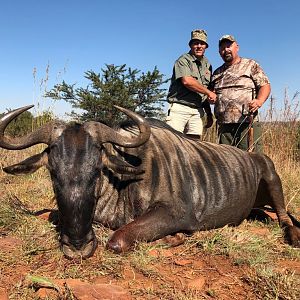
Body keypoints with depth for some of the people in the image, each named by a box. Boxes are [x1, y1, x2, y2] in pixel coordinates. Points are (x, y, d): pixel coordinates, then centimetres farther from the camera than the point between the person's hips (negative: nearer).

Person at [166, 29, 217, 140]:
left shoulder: (207, 65, 20)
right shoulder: (183, 60, 0)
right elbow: (187, 81, -17)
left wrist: (209, 114, 19)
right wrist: (209, 92, -8)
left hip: (197, 111, 6)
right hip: (179, 108, -6)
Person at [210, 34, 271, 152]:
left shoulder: (251, 65, 8)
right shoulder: (217, 73, 21)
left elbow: (265, 85, 1)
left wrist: (259, 101, -20)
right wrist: (211, 98, 2)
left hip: (247, 123, -4)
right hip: (224, 125, 5)